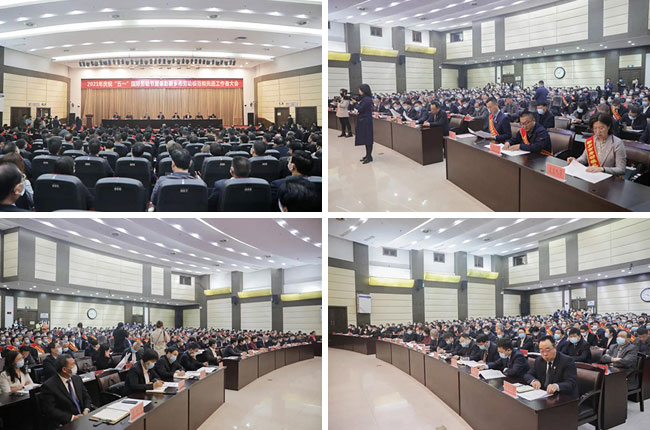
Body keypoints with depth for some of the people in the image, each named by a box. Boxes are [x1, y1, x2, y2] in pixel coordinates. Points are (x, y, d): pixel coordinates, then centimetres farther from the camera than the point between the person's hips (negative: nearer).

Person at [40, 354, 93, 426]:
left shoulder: (77, 379, 12)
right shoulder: (48, 386, -9)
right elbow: (50, 410, -13)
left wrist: (87, 410, -4)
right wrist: (72, 417, -19)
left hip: (83, 417, 6)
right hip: (65, 424, -6)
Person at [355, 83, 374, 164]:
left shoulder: (366, 99, -18)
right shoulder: (365, 98, 12)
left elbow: (360, 109, -19)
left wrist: (356, 104, -3)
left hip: (366, 121, -10)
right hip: (364, 121, 10)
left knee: (367, 139, -5)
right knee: (366, 139, 15)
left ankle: (369, 157, -1)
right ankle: (367, 155, 22)